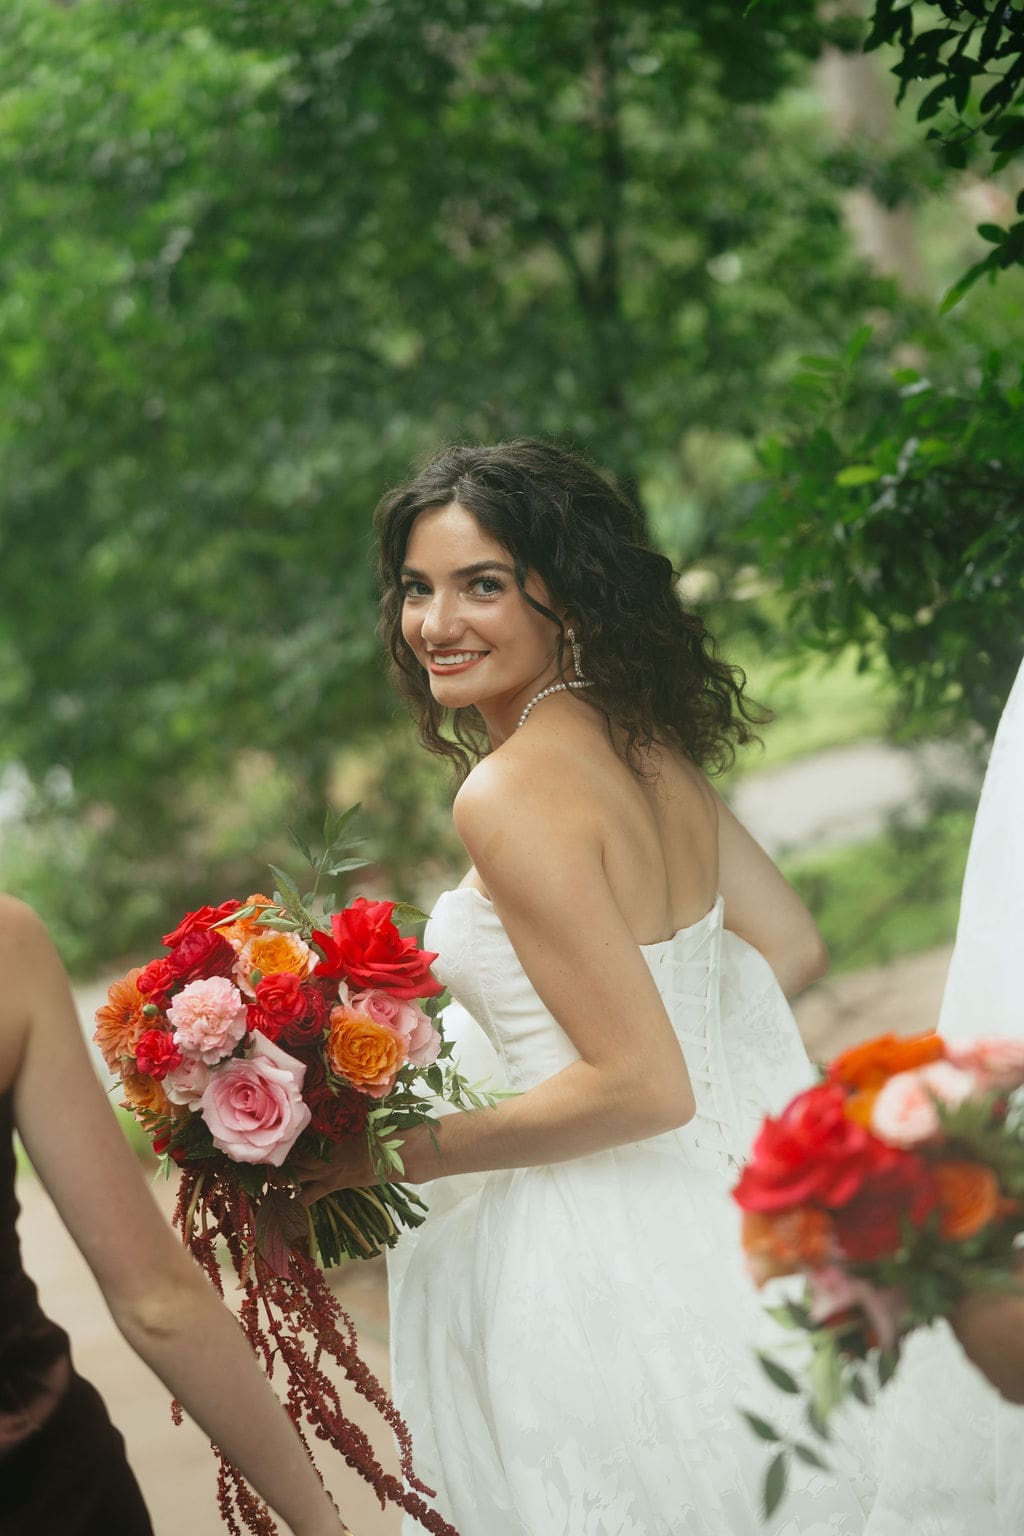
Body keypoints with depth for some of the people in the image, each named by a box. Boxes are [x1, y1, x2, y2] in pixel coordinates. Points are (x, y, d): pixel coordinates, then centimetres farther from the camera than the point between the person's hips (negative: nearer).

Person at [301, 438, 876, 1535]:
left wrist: (404, 1156, -15)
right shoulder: (647, 741, 3)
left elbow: (643, 1088, -24)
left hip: (614, 1262, -8)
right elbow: (791, 947, 11)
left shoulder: (511, 792, -22)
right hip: (736, 1188, 8)